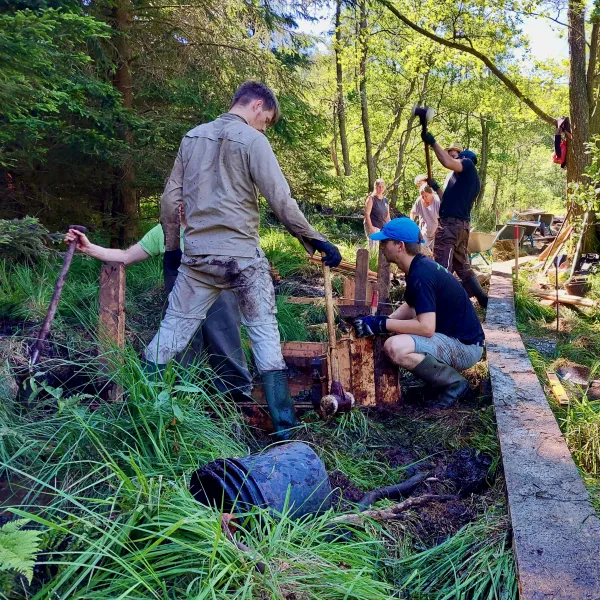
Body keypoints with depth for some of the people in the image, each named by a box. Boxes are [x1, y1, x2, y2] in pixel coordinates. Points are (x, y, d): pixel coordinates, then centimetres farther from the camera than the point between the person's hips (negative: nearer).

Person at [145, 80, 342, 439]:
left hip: (198, 255, 5)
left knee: (173, 329, 11)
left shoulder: (193, 137, 12)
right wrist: (316, 241, -5)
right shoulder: (251, 140, -5)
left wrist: (171, 247, 19)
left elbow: (171, 199, 11)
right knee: (265, 332, 6)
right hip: (242, 254, -4)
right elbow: (281, 201, -12)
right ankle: (283, 423, 10)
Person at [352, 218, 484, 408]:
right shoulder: (420, 266, 7)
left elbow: (426, 328, -30)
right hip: (452, 336, 10)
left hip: (465, 346, -10)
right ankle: (445, 373, 12)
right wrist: (380, 321, 1)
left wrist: (382, 324, -24)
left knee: (395, 348, -29)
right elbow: (410, 308, 17)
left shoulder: (421, 275, -23)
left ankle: (454, 384, -8)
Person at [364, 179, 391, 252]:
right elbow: (367, 214, -10)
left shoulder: (386, 200, 14)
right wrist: (371, 228, -17)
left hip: (383, 228, 6)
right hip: (374, 227, -6)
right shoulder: (371, 198, -3)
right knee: (374, 248, -12)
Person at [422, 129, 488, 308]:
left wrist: (433, 142, -13)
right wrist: (436, 188, 31)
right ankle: (481, 298, 24)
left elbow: (448, 162, -20)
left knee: (442, 267, -12)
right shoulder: (474, 181, 27)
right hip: (463, 224, 10)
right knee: (462, 265, 19)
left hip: (450, 223, -10)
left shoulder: (467, 165, 2)